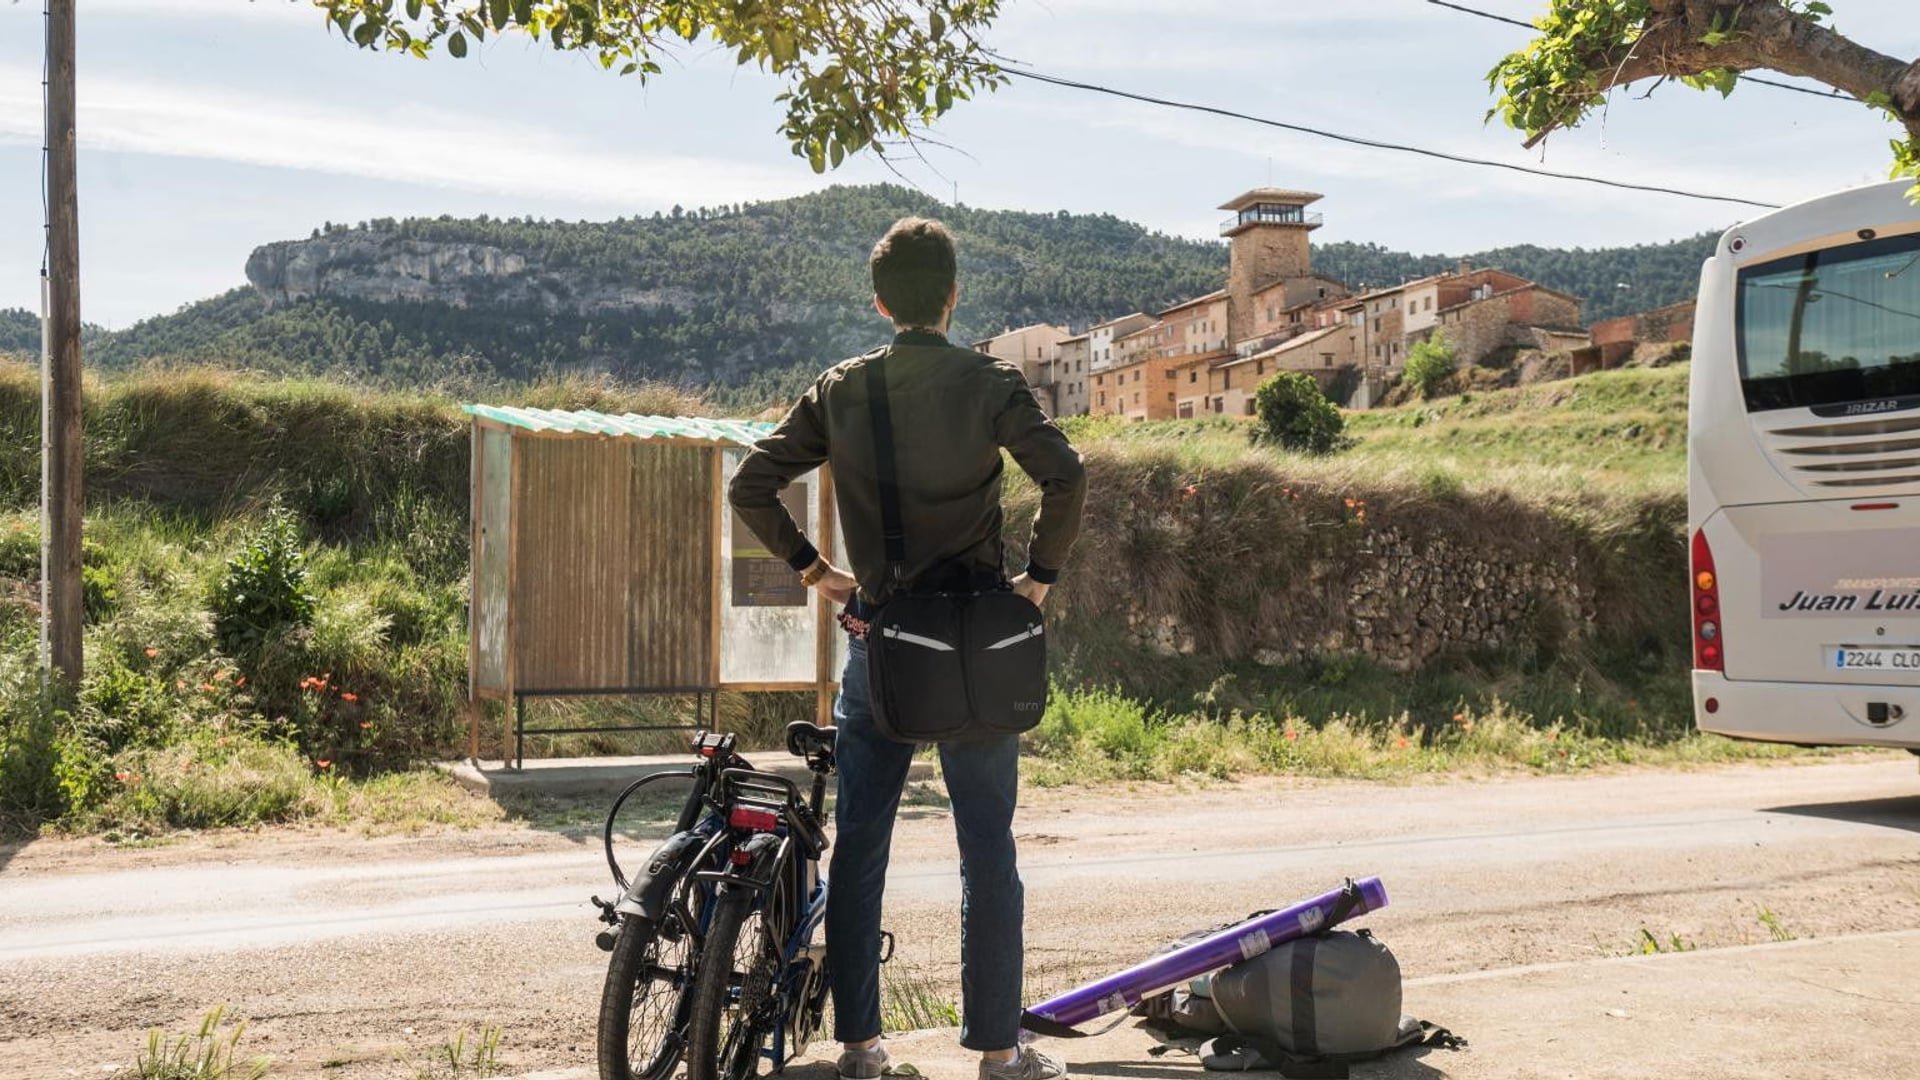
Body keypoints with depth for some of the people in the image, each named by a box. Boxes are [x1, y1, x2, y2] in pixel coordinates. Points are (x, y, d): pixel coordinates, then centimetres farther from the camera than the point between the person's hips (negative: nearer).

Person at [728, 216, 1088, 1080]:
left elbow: (750, 486, 3)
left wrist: (812, 569, 9)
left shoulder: (839, 390, 5)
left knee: (858, 844, 9)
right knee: (986, 847, 5)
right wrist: (1041, 573, -7)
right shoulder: (989, 384, -5)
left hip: (874, 637, 3)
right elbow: (1064, 477, -19)